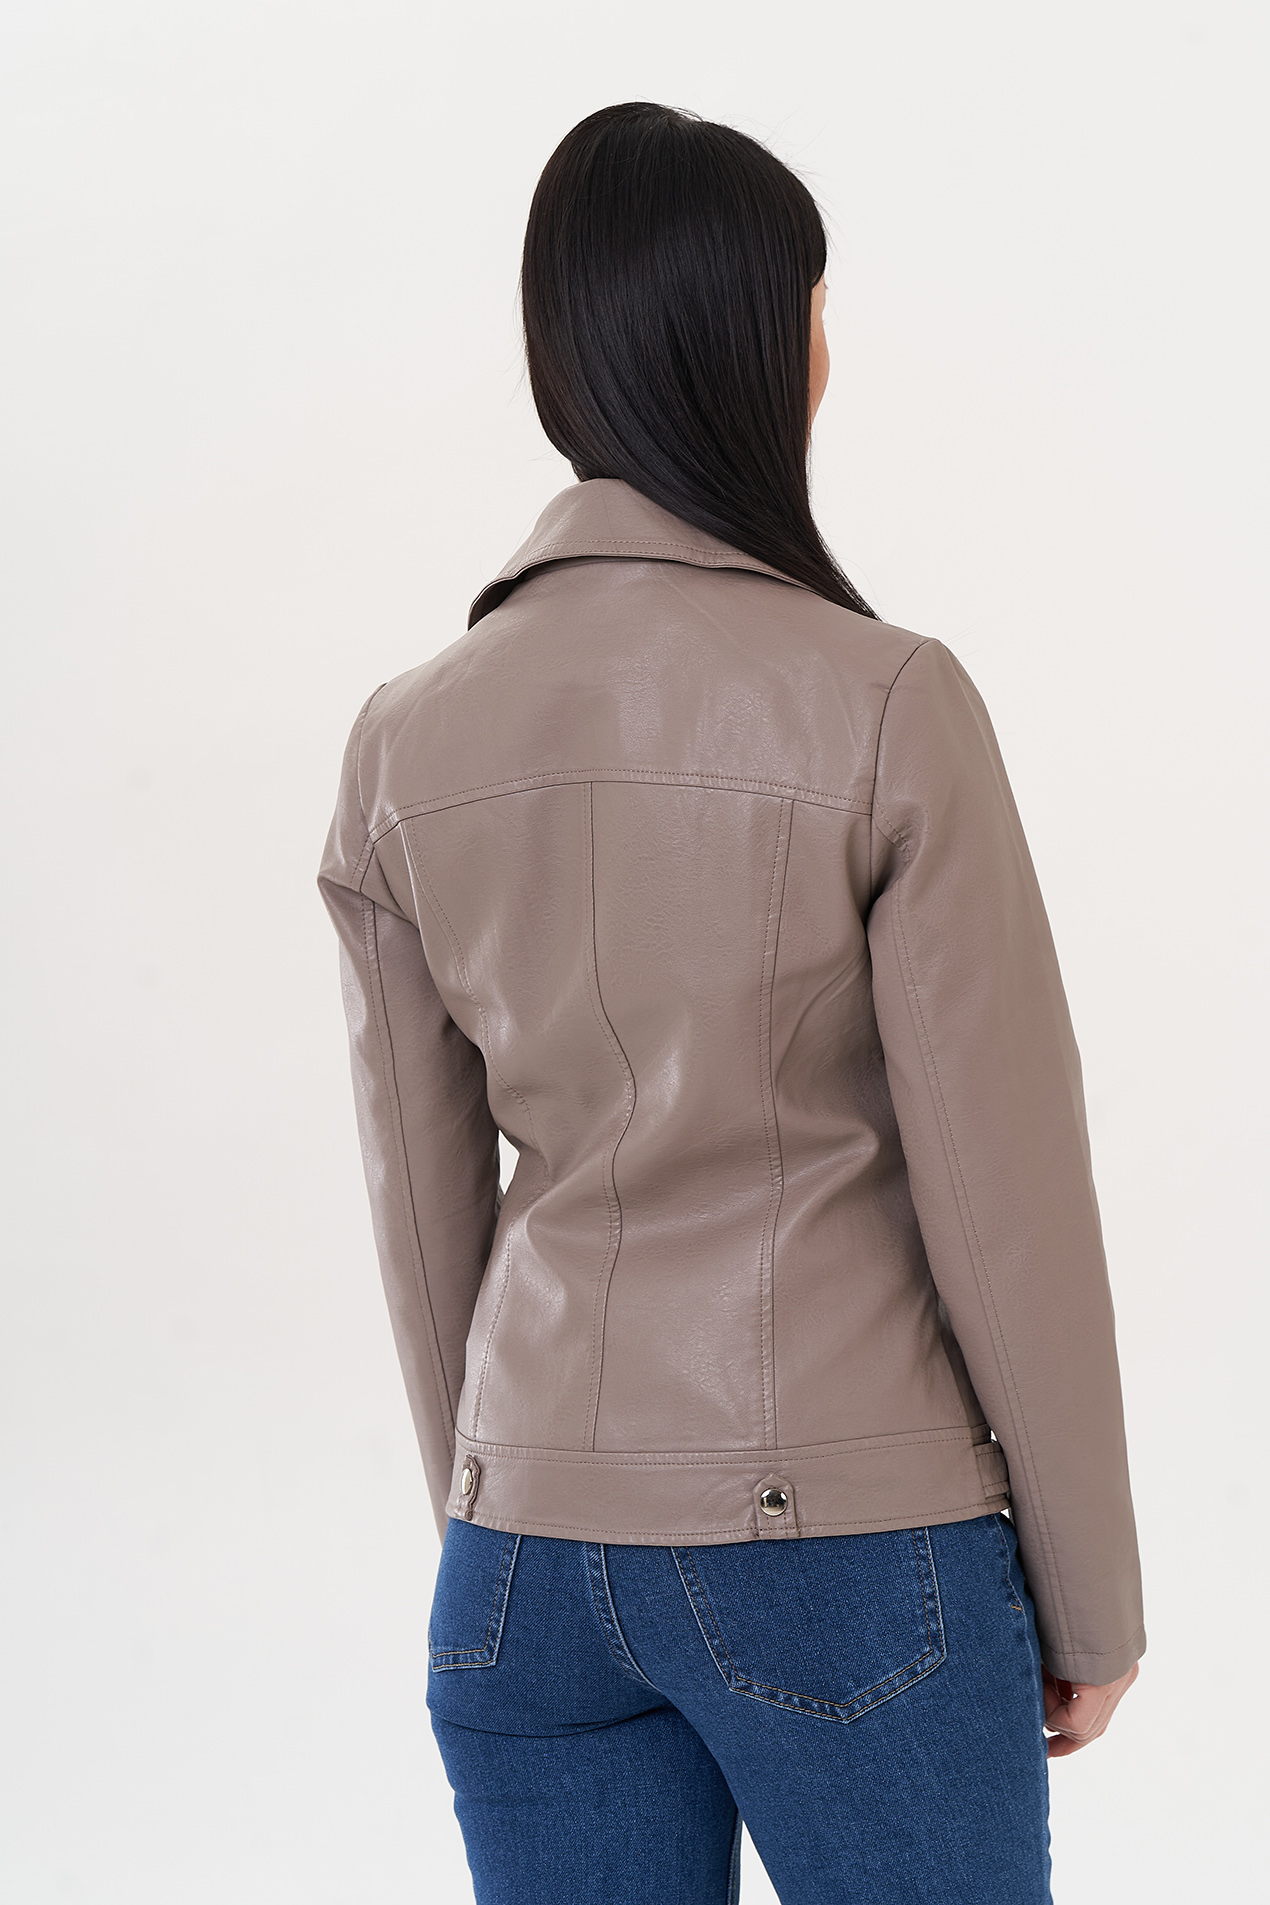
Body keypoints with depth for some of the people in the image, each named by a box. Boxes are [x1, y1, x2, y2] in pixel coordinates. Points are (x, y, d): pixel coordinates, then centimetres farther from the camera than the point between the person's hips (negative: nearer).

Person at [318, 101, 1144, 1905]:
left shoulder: (405, 743, 0)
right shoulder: (885, 707, -14)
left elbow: (430, 1222, 7)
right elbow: (1008, 1200, -11)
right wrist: (1091, 1600, 1)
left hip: (536, 1556, 5)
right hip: (845, 1553, -4)